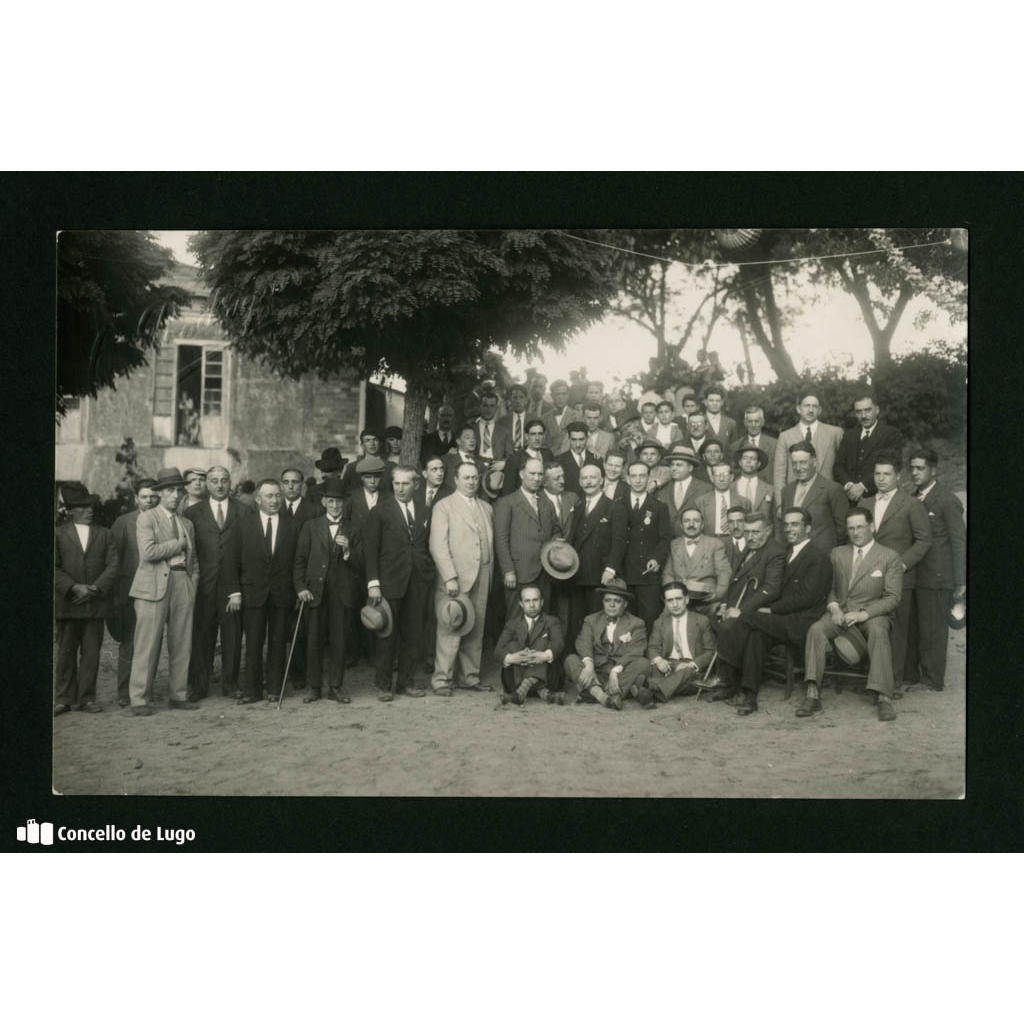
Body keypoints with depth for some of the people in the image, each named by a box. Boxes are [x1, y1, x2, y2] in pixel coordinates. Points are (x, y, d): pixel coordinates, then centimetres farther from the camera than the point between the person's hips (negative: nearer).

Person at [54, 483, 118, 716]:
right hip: (67, 604, -1)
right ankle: (64, 699, 13)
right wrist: (74, 587, -13)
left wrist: (95, 588, -9)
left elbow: (113, 565, 3)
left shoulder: (104, 534, 11)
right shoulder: (59, 534, 6)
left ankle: (86, 698, 9)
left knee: (91, 652, 2)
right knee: (66, 653, 4)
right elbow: (55, 568, -1)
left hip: (95, 603, 1)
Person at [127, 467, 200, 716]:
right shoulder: (146, 518, 1)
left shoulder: (187, 524, 20)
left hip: (183, 584, 6)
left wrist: (193, 587, 9)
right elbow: (148, 552, -14)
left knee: (182, 644, 6)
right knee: (148, 645, -5)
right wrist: (178, 544, -5)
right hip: (155, 586, -5)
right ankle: (139, 699, 1)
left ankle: (178, 695, 15)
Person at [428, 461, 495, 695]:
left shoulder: (486, 508, 18)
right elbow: (438, 546, -8)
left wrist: (490, 575, 9)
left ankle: (471, 677, 17)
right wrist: (450, 578, -15)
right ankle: (441, 679, 1)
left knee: (476, 631, 8)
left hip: (481, 579, 5)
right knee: (451, 630, -6)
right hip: (455, 579, -5)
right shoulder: (443, 506, 0)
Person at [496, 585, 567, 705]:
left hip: (544, 676, -1)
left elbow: (559, 643, -12)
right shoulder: (513, 623, 14)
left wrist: (546, 656, -36)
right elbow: (499, 650, -4)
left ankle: (521, 691, -43)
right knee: (512, 645, -19)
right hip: (515, 680, 1)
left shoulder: (552, 622, 11)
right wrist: (511, 658, -29)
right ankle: (542, 691, -39)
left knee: (542, 642, -20)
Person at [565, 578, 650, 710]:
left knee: (643, 663, -28)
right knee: (571, 660, -21)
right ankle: (599, 694, -46)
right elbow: (583, 643, -4)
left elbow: (633, 653, -8)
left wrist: (615, 671, -26)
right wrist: (588, 665, -26)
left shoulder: (637, 624, 9)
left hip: (623, 672, -1)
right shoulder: (591, 620, 15)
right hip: (597, 671, 1)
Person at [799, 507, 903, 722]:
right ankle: (812, 695, -34)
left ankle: (884, 698, -41)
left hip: (872, 614, -3)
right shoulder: (837, 553, 17)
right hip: (840, 611, 3)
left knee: (878, 631, -38)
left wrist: (864, 614, -16)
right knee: (816, 629, -29)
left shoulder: (889, 557, 5)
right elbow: (830, 588, 15)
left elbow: (893, 597, -2)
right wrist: (834, 607, -8)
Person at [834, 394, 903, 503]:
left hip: (877, 497, -3)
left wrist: (863, 486, -16)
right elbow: (839, 465, 10)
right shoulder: (849, 435, 17)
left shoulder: (891, 434, 1)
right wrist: (848, 484, -9)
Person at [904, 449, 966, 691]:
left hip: (936, 578, -7)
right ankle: (909, 674, 22)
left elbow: (959, 542, -9)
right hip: (912, 575, 7)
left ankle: (932, 679, 10)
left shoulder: (948, 501, -9)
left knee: (933, 629, 1)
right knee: (910, 626, 11)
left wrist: (960, 582, -11)